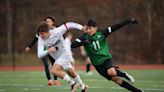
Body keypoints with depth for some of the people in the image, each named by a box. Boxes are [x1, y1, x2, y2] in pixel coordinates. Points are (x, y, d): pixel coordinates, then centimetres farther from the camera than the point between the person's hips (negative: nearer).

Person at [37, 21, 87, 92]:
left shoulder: (56, 32, -29)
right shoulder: (41, 40, -20)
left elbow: (68, 25, -17)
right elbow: (40, 55, -29)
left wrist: (81, 27, -21)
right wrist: (48, 51, -49)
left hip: (64, 55, -6)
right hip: (57, 58, 6)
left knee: (54, 70, -26)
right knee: (72, 73, 23)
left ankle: (72, 83, -12)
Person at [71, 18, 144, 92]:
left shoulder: (101, 33, -7)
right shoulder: (84, 37, -7)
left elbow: (115, 27, -9)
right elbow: (73, 45, -19)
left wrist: (129, 21, -12)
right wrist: (84, 42, -33)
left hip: (106, 58, -2)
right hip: (97, 64, 2)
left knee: (111, 72, -34)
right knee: (116, 79, -1)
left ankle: (124, 75, -1)